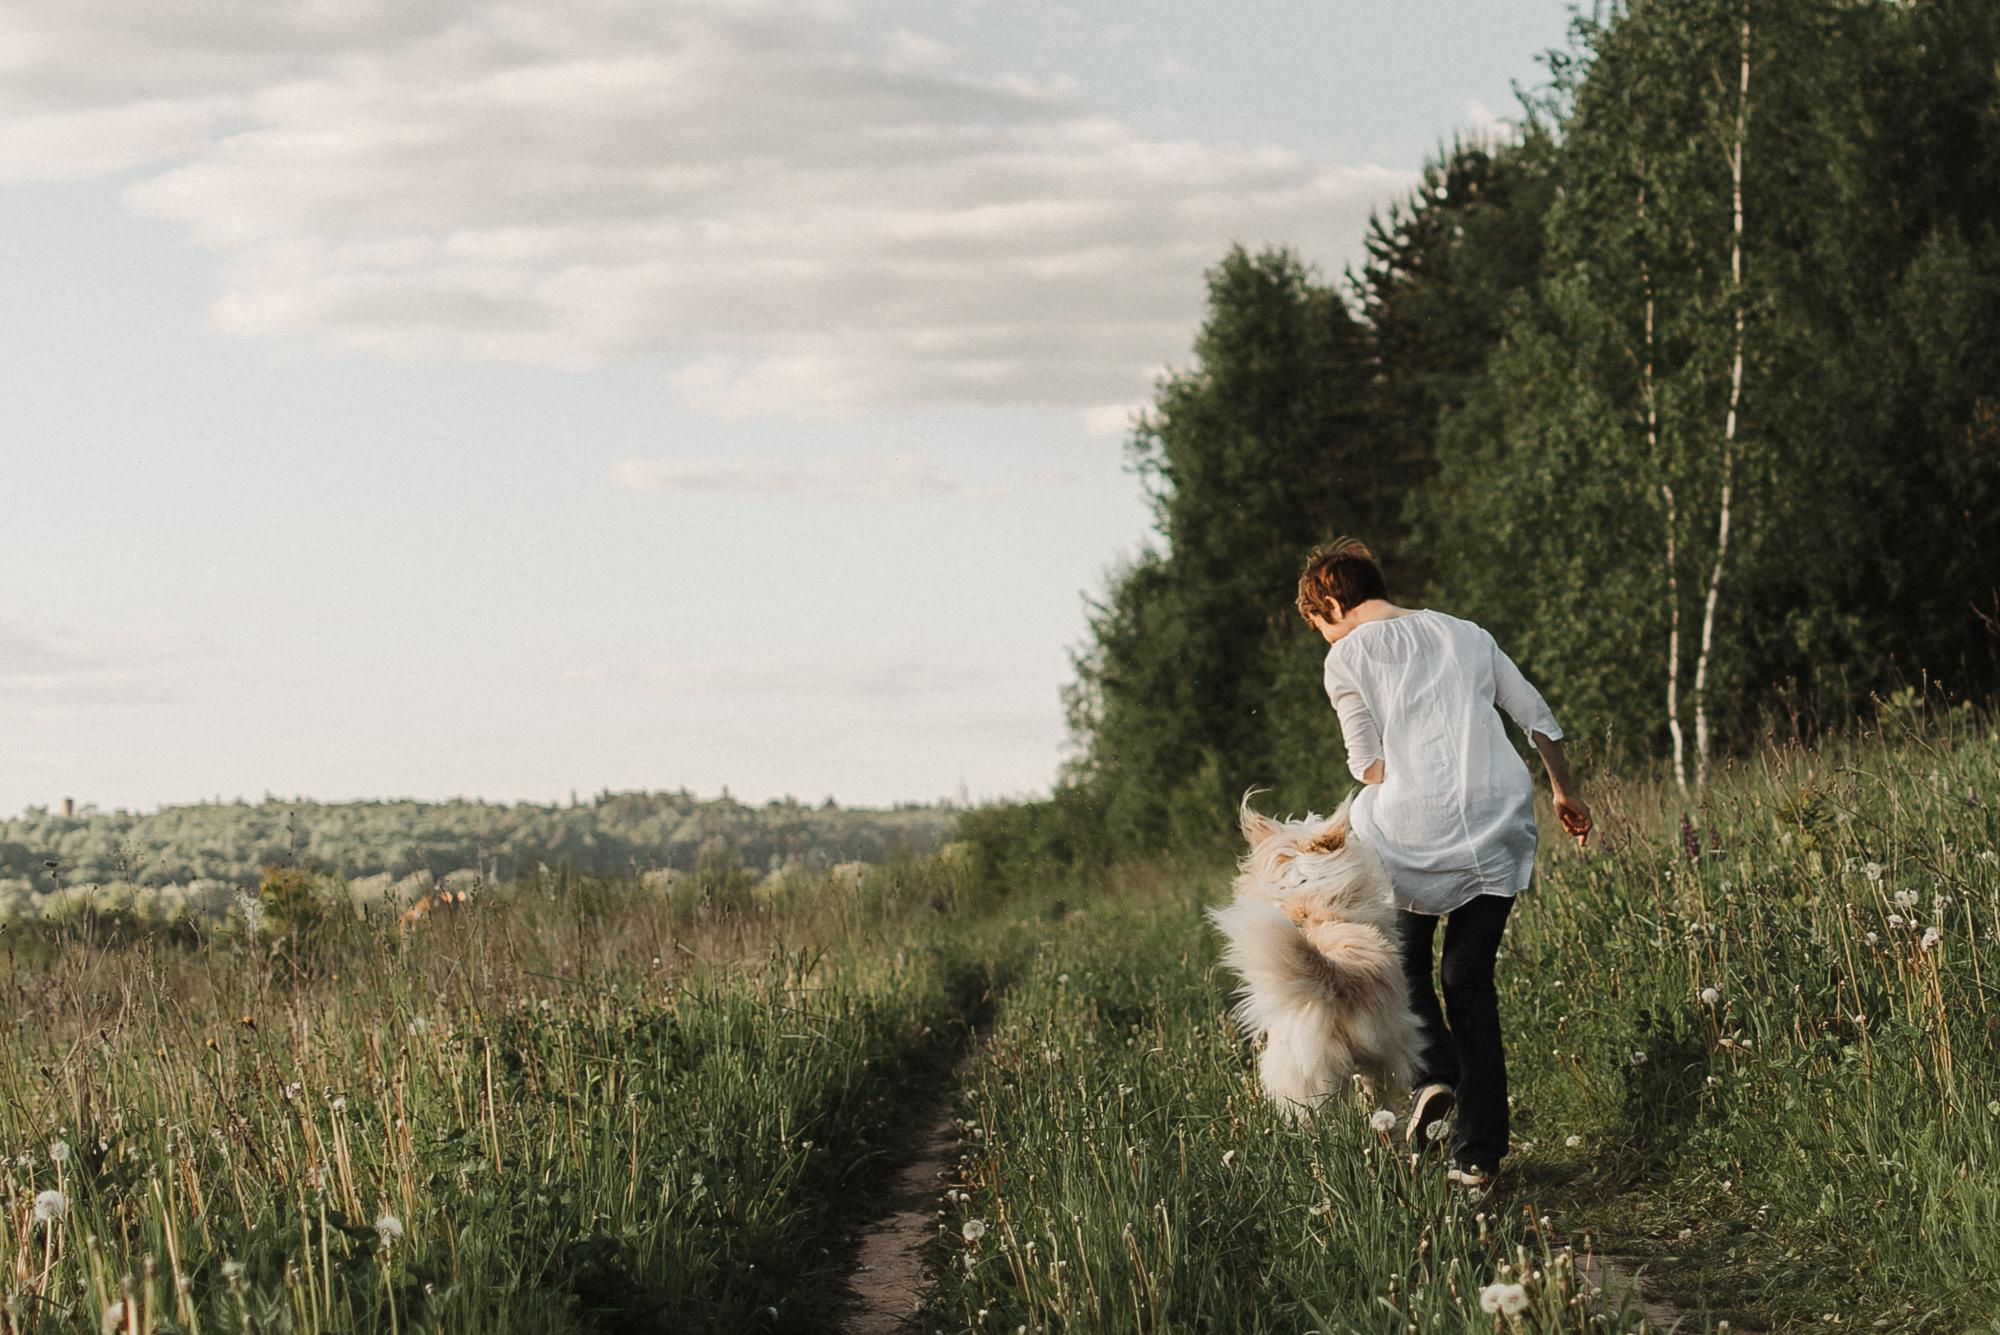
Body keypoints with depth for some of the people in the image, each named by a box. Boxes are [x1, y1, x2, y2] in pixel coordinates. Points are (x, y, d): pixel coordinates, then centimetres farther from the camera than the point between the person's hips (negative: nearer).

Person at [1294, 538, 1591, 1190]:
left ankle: (1430, 1073, -4)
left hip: (1415, 828, -4)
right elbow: (1536, 715, 18)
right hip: (1500, 827, 4)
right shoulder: (1464, 634, 18)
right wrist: (1565, 790, 28)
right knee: (1471, 978, 13)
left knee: (1401, 956, 21)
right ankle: (1480, 1152, 9)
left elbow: (1370, 764, -1)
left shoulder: (1346, 657, 4)